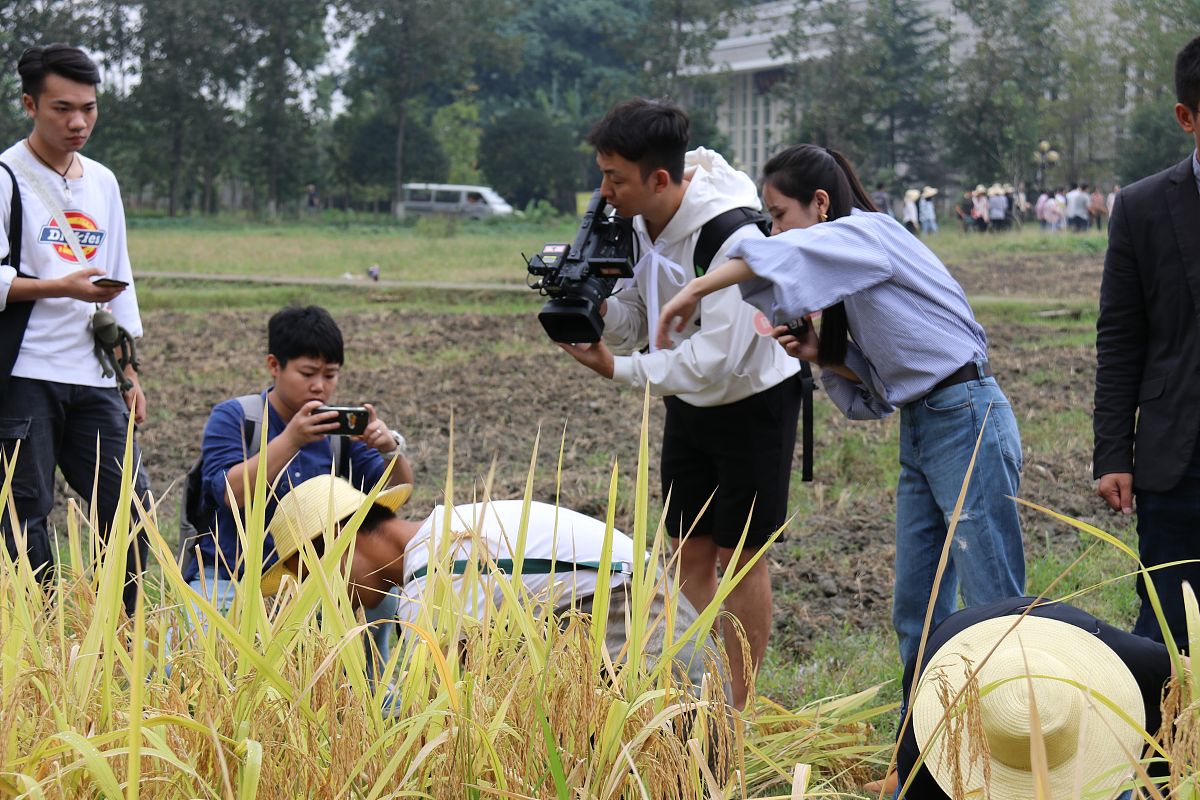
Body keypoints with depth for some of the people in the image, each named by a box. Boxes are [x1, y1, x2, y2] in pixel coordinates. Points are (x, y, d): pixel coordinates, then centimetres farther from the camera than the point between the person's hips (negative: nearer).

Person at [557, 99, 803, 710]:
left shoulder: (730, 237, -31)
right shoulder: (633, 221, -9)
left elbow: (717, 358, -33)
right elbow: (633, 327, -2)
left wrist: (619, 370, -29)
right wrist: (597, 305, -24)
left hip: (754, 398, -7)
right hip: (689, 401, 7)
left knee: (740, 553, 0)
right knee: (690, 551, 8)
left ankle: (733, 711, 8)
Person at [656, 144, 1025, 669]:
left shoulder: (869, 233, -11)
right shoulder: (849, 264, 17)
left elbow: (787, 254, -32)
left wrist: (695, 291, -27)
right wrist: (822, 354, -1)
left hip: (967, 422, -10)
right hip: (918, 428, 10)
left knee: (992, 606, -8)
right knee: (916, 610, 10)